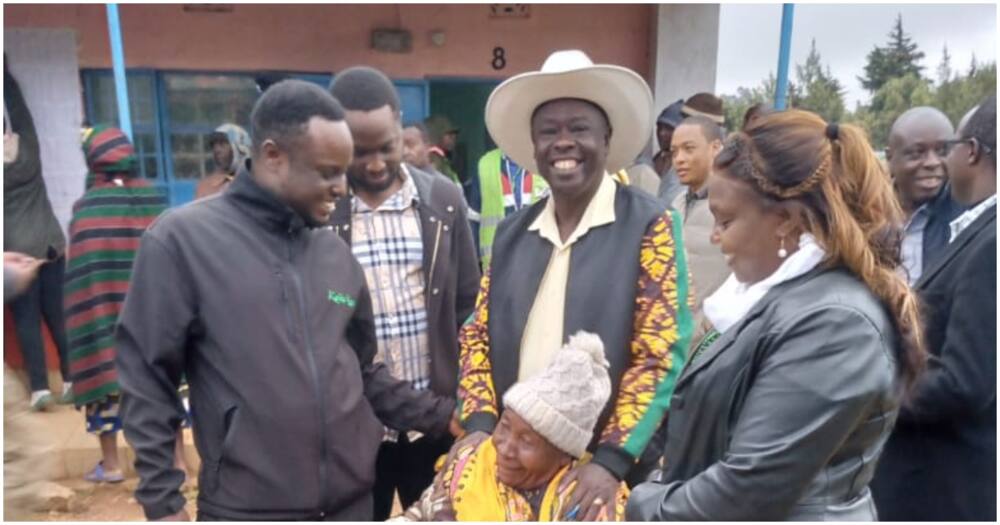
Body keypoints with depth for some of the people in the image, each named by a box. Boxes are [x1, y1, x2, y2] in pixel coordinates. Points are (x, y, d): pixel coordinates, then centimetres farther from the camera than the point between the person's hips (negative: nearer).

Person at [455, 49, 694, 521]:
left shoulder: (649, 226, -10)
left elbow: (660, 355, -14)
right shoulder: (511, 232, 3)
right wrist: (480, 423, -5)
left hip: (603, 468, -4)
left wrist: (612, 459, -18)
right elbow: (478, 335, 6)